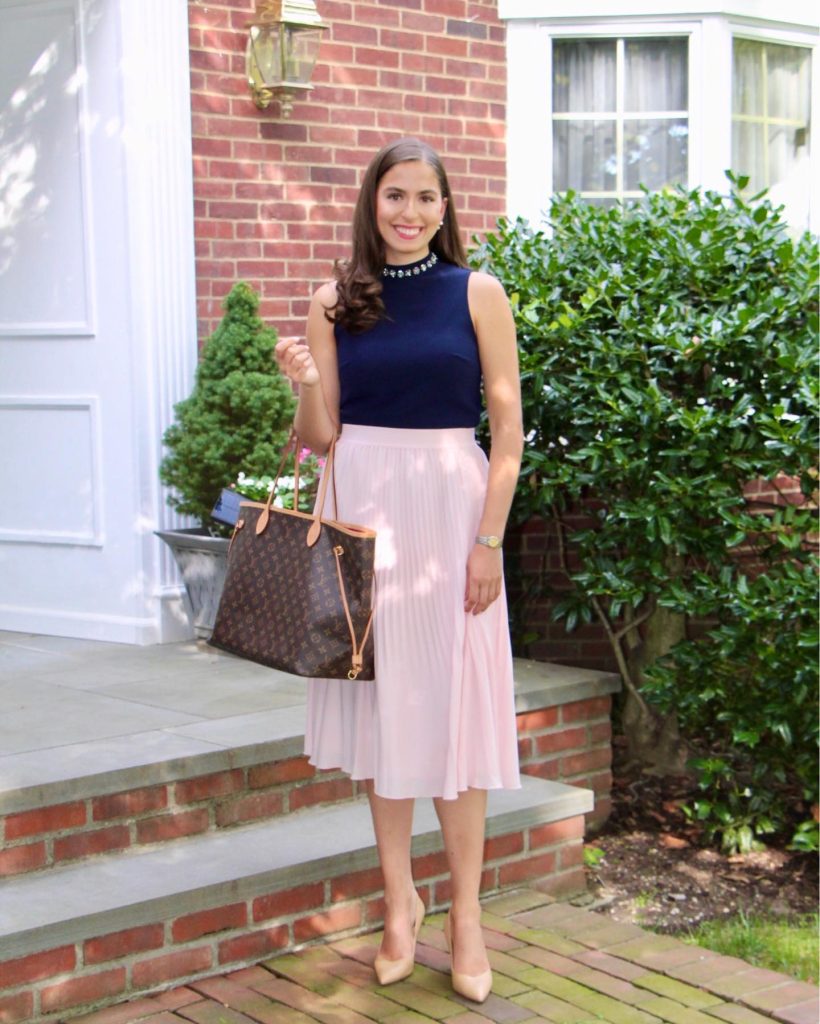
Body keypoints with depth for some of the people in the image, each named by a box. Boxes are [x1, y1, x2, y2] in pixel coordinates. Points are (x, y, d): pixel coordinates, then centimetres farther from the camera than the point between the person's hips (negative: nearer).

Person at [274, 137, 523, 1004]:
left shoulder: (477, 293, -1)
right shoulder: (335, 301, 5)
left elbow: (508, 429, -2)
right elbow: (320, 436, 6)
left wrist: (489, 540, -9)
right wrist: (305, 383, -15)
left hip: (449, 509, -2)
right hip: (362, 510, 2)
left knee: (452, 703, 2)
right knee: (379, 696, 8)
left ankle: (465, 910, 13)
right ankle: (399, 897, 21)